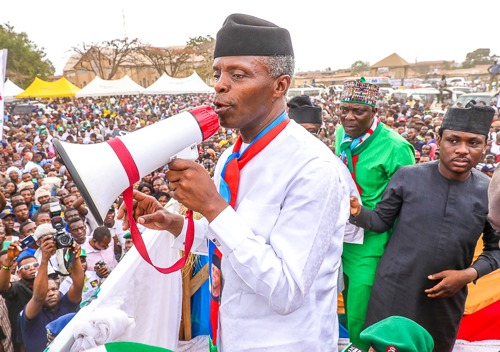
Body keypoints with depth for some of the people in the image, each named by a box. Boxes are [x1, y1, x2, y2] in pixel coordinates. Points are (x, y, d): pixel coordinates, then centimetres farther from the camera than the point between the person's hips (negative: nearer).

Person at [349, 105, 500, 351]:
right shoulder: (408, 177, -12)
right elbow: (381, 221, -4)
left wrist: (470, 274, -13)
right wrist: (357, 212, -24)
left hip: (446, 296, 2)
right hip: (394, 290, -1)